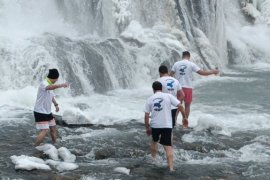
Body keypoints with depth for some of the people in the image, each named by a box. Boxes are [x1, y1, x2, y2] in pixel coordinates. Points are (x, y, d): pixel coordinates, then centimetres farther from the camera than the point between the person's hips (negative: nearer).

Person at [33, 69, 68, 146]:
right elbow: (50, 87, -45)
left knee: (53, 128, 16)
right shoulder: (43, 84, -20)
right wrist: (61, 85, -54)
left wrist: (56, 104, 11)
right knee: (44, 131, -15)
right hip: (40, 112, -9)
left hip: (48, 112, 9)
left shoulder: (50, 84, 9)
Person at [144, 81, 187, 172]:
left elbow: (146, 116, 2)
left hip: (154, 125, 2)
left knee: (154, 141, 28)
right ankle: (171, 167, -8)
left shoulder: (150, 99, 3)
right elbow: (180, 106, -10)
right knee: (168, 146, -1)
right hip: (167, 125, -2)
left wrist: (147, 128, 12)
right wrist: (184, 117, 1)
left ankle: (153, 159, 41)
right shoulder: (168, 96, -2)